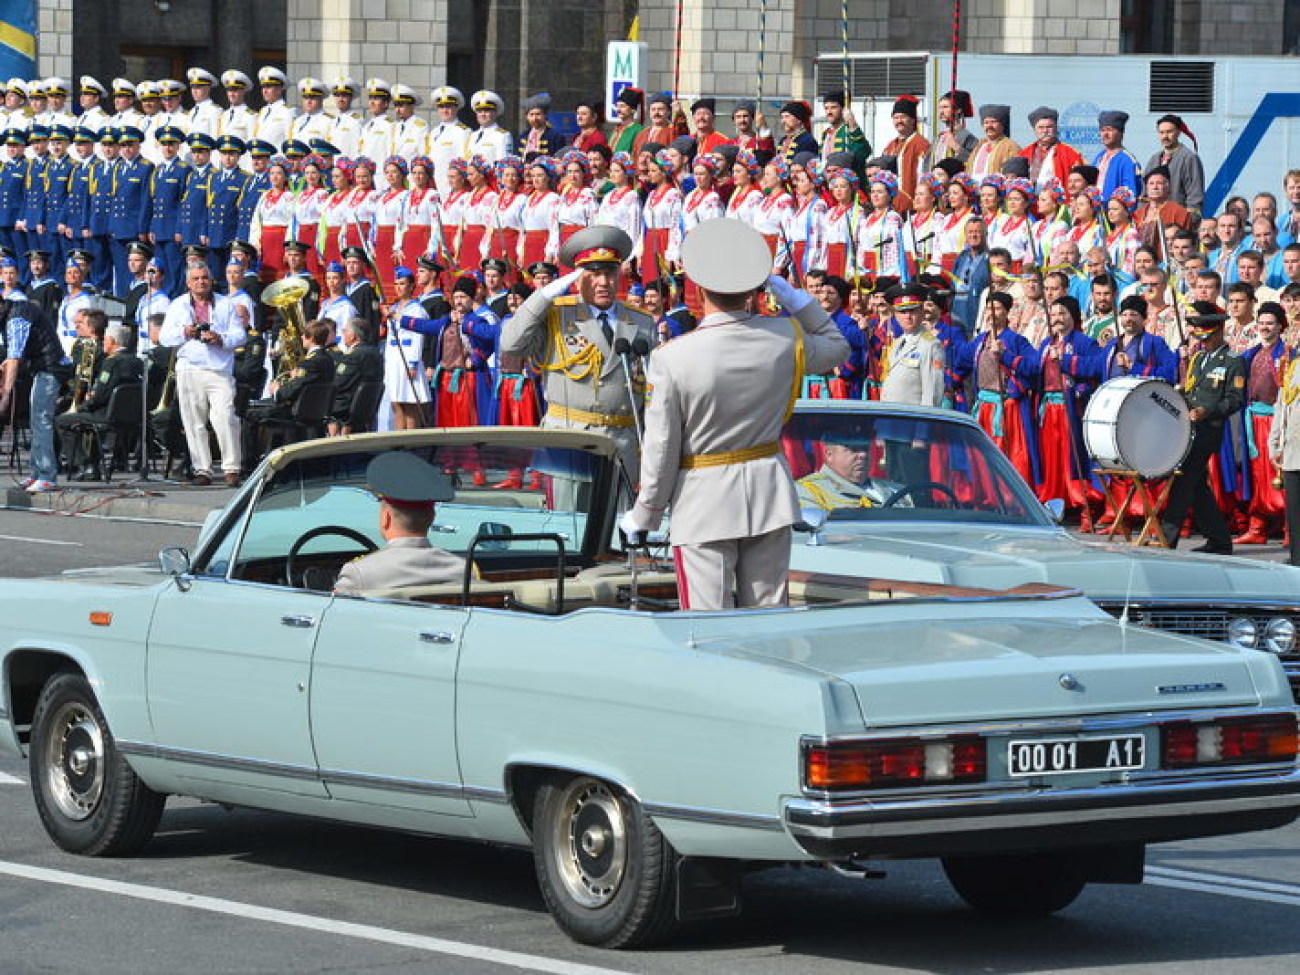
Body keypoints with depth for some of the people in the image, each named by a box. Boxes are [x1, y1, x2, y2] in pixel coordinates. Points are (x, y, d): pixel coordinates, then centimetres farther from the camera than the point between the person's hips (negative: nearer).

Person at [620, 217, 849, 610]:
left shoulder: (671, 358, -17)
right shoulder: (784, 338, -7)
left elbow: (661, 449, -11)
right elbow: (837, 347, 16)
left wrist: (642, 516, 3)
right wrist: (795, 298, 11)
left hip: (704, 504, -4)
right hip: (770, 498, 4)